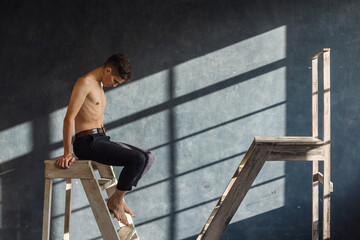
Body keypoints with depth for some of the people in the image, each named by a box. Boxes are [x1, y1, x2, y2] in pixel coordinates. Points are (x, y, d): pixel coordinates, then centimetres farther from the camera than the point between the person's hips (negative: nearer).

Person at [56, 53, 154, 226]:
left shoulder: (100, 85, 20)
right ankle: (115, 201, -5)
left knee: (148, 158, 6)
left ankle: (117, 198, 7)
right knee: (138, 159, -23)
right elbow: (69, 118, -17)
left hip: (101, 139, 10)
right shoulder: (85, 82, -11)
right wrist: (67, 153, -20)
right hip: (87, 142, -10)